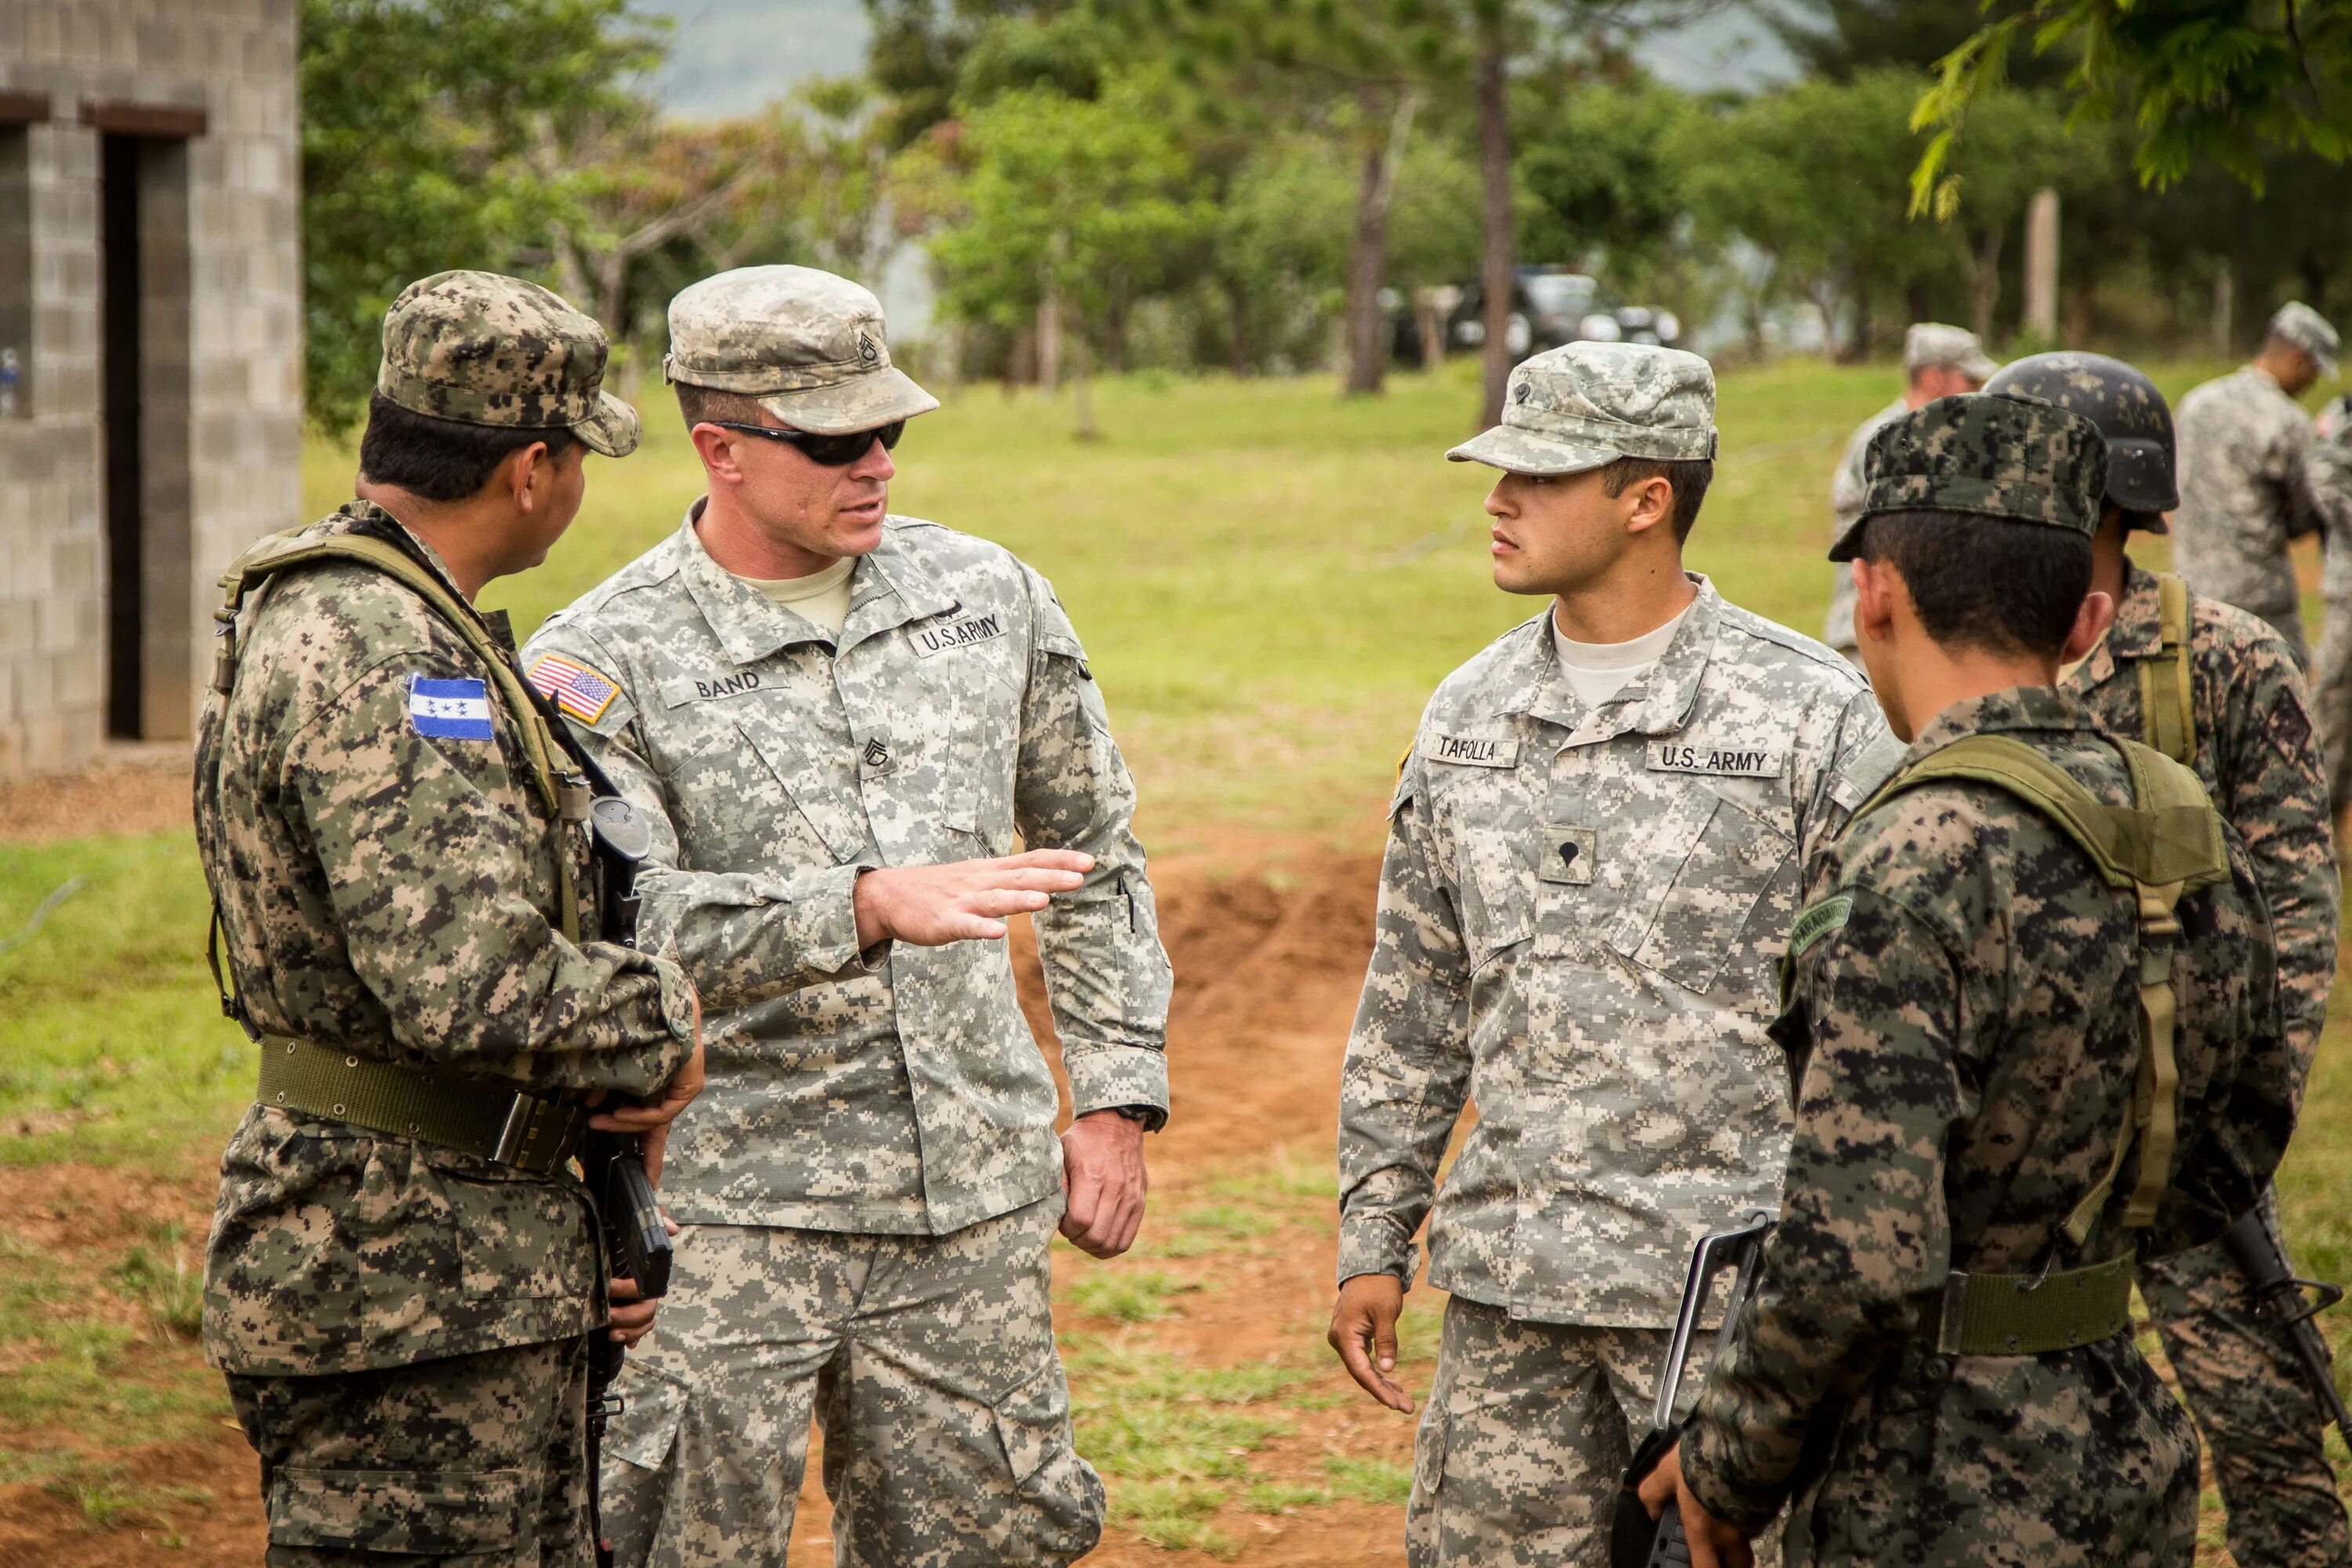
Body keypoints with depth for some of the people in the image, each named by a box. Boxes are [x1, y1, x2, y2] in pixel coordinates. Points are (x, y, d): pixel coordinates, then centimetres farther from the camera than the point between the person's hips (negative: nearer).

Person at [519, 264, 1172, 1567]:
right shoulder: (599, 666, -6)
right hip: (727, 1209, -4)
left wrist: (1115, 1100, 12)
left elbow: (1093, 851, 18)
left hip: (974, 1201, 4)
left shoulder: (987, 597, 8)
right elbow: (622, 928, -18)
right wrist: (866, 908, -31)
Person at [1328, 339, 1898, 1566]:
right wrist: (1373, 1240, 13)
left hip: (1729, 1285, -5)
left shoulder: (1811, 713, -6)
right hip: (1507, 1282, 5)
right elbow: (1412, 1009, 16)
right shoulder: (1467, 715, 10)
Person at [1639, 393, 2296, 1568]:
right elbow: (2239, 1144, 16)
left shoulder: (1909, 872, -22)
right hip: (2132, 1463, 7)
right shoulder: (2187, 830, 2)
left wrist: (1730, 1467, -11)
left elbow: (1858, 1263, -26)